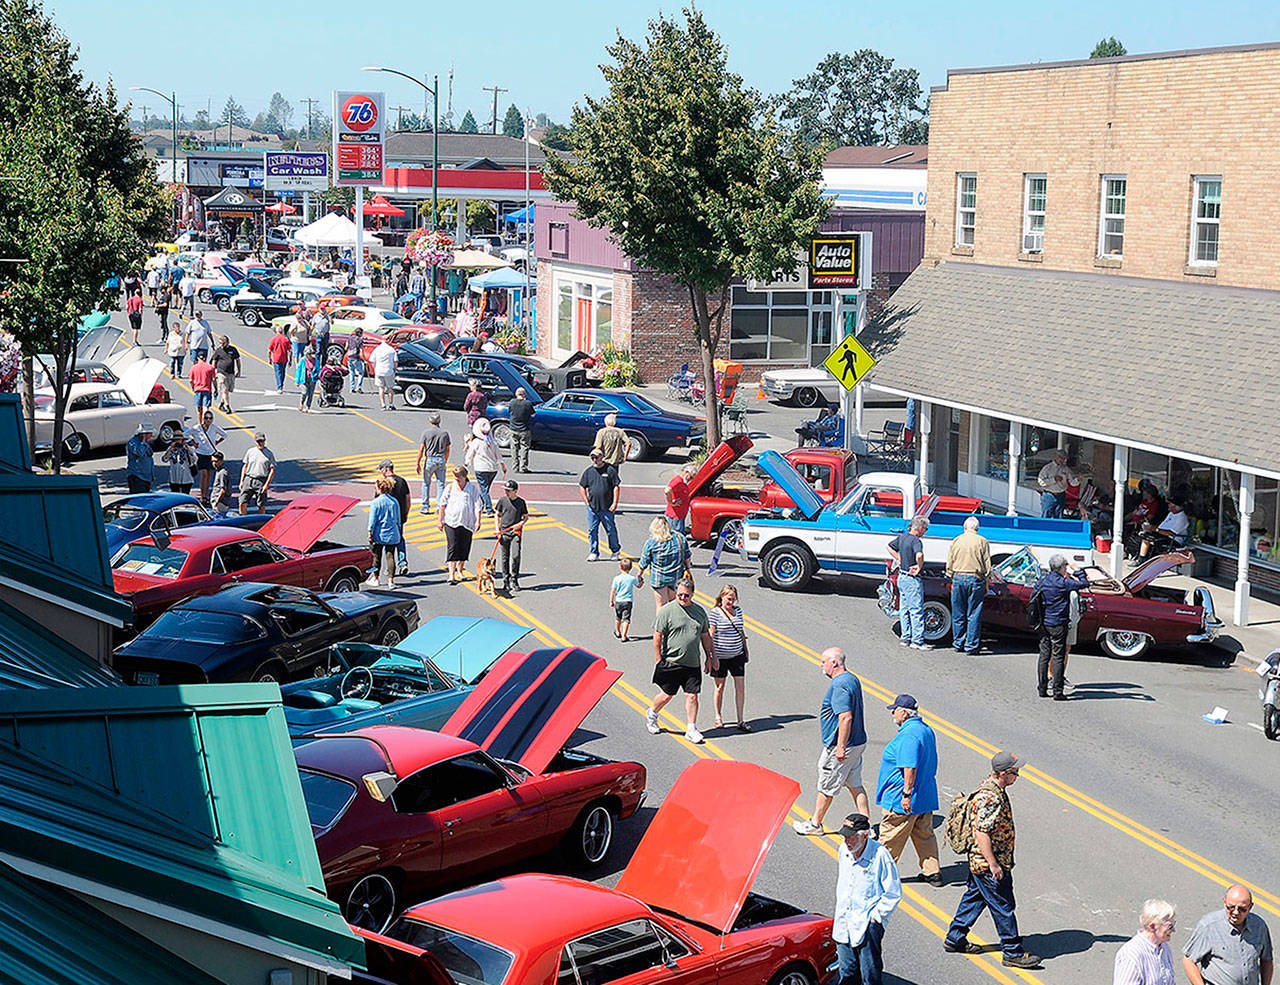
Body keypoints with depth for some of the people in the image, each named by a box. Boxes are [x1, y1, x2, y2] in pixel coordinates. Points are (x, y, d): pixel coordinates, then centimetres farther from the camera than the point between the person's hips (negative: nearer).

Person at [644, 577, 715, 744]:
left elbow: (705, 636, 17)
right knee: (667, 695, 6)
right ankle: (651, 715, 33)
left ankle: (691, 730, 8)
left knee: (692, 695, 1)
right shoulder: (667, 610, -8)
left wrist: (709, 657, 15)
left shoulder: (699, 611, 8)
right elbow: (657, 636, -7)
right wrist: (658, 660, -10)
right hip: (671, 662, -4)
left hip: (692, 664, 4)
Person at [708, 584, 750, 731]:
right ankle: (718, 717, 25)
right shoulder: (715, 613, -11)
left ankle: (741, 720, 5)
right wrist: (713, 657, -17)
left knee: (740, 686, 0)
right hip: (721, 657, -4)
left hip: (737, 655, 4)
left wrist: (745, 649, 19)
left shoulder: (737, 610, 6)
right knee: (720, 687, 8)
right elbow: (710, 636, -12)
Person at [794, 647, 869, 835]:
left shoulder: (839, 685, -23)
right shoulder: (852, 679, 10)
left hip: (842, 747, -10)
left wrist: (841, 748, -26)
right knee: (855, 785, 15)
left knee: (826, 787, 6)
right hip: (857, 742, 10)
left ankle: (815, 824, 19)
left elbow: (846, 717, -30)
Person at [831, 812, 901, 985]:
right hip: (843, 924, 6)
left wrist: (875, 916, -12)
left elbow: (894, 894, -10)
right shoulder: (843, 851, 4)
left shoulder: (880, 855, -17)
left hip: (868, 925, -6)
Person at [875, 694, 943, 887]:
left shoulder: (908, 736, -23)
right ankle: (933, 872, 16)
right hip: (926, 798, 10)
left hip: (901, 801, -10)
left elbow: (910, 768, -30)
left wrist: (906, 794, -27)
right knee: (925, 835, 15)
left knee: (890, 838, 5)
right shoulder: (926, 730, 10)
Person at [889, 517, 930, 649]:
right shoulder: (916, 541, -20)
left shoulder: (902, 537, 7)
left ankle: (905, 638, 21)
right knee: (917, 611, -2)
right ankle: (917, 641, 0)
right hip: (913, 580, -9)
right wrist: (919, 567, -22)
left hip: (902, 577, 9)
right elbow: (919, 555, -39)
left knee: (904, 610, 15)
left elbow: (890, 547, 24)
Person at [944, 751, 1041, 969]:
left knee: (974, 897, 22)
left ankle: (955, 939, 33)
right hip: (988, 863, -11)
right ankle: (1013, 952, 10)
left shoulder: (993, 787, 5)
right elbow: (982, 834, -29)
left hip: (979, 861, 11)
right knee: (1004, 907, 0)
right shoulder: (990, 798, -28)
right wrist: (994, 865, -24)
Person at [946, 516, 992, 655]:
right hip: (976, 578, -2)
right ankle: (971, 646, 2)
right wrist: (985, 586, 8)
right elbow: (987, 566, 0)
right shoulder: (983, 542, -1)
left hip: (958, 577, 2)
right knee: (974, 615, 2)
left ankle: (958, 644, 16)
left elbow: (949, 565, 8)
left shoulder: (956, 541, 5)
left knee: (958, 614, 10)